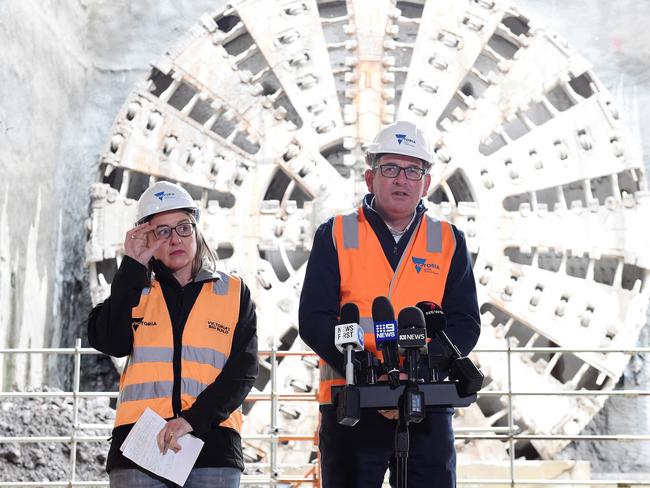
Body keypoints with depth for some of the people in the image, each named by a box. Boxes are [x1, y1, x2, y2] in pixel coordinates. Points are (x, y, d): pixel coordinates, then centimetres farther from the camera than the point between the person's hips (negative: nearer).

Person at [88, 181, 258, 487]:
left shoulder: (234, 293, 12)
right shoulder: (133, 290, 16)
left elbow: (242, 370, 2)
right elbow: (111, 342, -3)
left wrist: (193, 419, -11)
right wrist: (133, 267, -3)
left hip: (212, 444, 0)